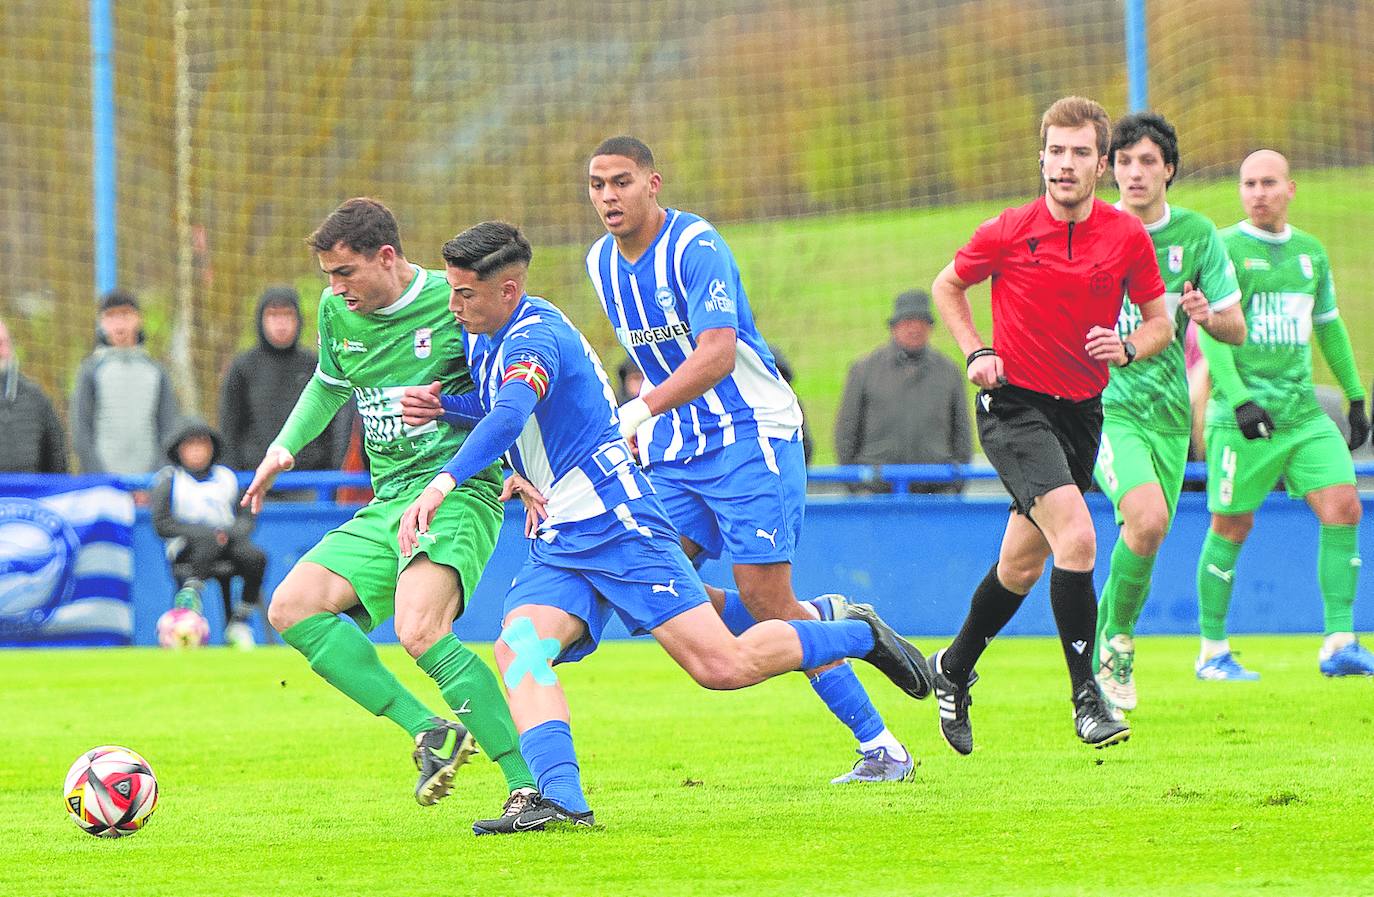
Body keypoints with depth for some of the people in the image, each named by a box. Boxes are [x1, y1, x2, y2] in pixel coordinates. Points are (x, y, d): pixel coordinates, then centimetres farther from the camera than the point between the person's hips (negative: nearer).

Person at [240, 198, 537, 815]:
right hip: (387, 504, 8)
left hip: (458, 493, -8)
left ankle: (529, 783, -26)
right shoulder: (338, 313, 9)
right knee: (292, 608, -6)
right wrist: (283, 448, 17)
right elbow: (329, 384, 29)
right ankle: (429, 731, -10)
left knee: (419, 630, -30)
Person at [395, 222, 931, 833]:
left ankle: (858, 635, 12)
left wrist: (441, 485, -50)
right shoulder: (484, 339, 13)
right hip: (556, 544, 9)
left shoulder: (534, 339, -18)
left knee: (723, 666, -11)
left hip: (615, 523, -9)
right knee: (518, 646, -19)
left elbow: (509, 418, -38)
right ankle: (561, 799, -32)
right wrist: (442, 405, 11)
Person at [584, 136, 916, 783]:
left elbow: (717, 353, -29)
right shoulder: (602, 263, 8)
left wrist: (643, 409, -40)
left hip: (751, 435, -7)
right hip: (675, 450, 8)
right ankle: (821, 621, 8)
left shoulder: (696, 247, -16)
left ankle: (881, 748, -4)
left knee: (764, 599, -13)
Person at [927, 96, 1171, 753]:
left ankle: (954, 669, 40)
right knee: (1076, 536, -24)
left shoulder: (1127, 237, -2)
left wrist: (1128, 348, -13)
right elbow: (947, 286, 9)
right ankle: (1085, 695, -18)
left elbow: (1160, 323, 8)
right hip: (1014, 404, -4)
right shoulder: (1008, 232, -8)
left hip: (1081, 413, 4)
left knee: (1022, 565, 15)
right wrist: (976, 352, -4)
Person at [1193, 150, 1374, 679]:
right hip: (1242, 413, -5)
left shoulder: (1310, 252, 13)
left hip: (1303, 411, 5)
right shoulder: (1225, 249, -5)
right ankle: (1212, 652, 12)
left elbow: (1330, 327, 24)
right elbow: (1210, 332, -12)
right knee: (1231, 526, 0)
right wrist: (1239, 399, -21)